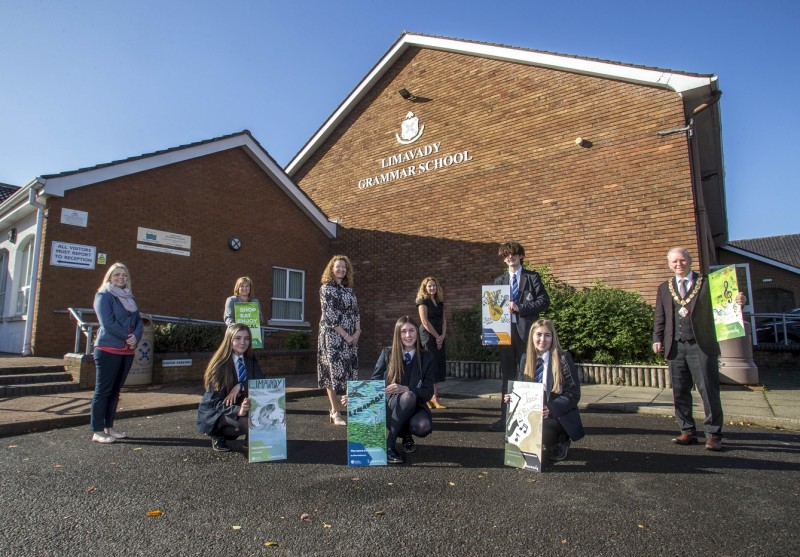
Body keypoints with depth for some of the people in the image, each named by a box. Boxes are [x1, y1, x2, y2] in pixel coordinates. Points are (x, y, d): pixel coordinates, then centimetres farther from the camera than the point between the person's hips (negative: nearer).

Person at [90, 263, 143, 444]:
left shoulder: (130, 298, 16)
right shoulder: (103, 296, -3)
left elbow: (138, 321, 11)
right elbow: (108, 323, -14)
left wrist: (136, 336, -8)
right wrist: (128, 337, -11)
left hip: (127, 351, 6)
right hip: (108, 350, -6)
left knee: (115, 391, 11)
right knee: (103, 391, -2)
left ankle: (109, 427, 19)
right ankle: (97, 432, 3)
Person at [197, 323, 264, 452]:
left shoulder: (251, 360, -4)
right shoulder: (220, 364, -18)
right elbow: (215, 401, -22)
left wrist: (240, 386, -29)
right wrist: (238, 411, -41)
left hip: (240, 405, 5)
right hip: (214, 413, -4)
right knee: (246, 421, -32)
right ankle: (218, 435, -2)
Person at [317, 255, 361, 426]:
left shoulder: (350, 290, 14)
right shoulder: (326, 288, -3)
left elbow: (355, 311, 12)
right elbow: (330, 315, -12)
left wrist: (357, 331, -4)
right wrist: (345, 335, -15)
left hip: (351, 337, 6)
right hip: (333, 336, -6)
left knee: (350, 371, 5)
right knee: (333, 370, -5)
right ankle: (335, 412, 0)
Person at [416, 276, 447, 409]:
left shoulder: (440, 302, 17)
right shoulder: (423, 301, -3)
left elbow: (443, 320, 13)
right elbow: (424, 321, -11)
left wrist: (443, 336, -2)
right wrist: (437, 336, -9)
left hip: (439, 338, 7)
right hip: (428, 336, -7)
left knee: (439, 366, 5)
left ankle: (435, 398, 10)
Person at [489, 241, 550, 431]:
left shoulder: (532, 277, 4)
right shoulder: (499, 281, 15)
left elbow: (544, 301, -5)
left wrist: (520, 307, -15)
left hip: (526, 331, -3)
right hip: (505, 331, 4)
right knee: (507, 376, 7)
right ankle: (506, 418, 13)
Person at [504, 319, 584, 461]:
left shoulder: (563, 358, -12)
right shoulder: (526, 358, 3)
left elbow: (573, 394, -14)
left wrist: (551, 409, -30)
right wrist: (512, 398, -15)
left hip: (560, 416, -5)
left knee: (542, 432, -33)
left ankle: (561, 443, 6)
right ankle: (544, 444, 10)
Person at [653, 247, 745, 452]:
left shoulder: (707, 283, 6)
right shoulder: (664, 288, 14)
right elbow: (660, 317, 13)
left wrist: (738, 301, -22)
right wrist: (657, 339, 2)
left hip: (701, 345, -3)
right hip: (675, 347, 3)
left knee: (709, 390, 0)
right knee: (680, 392, 8)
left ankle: (713, 435, 10)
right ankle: (688, 432, 18)